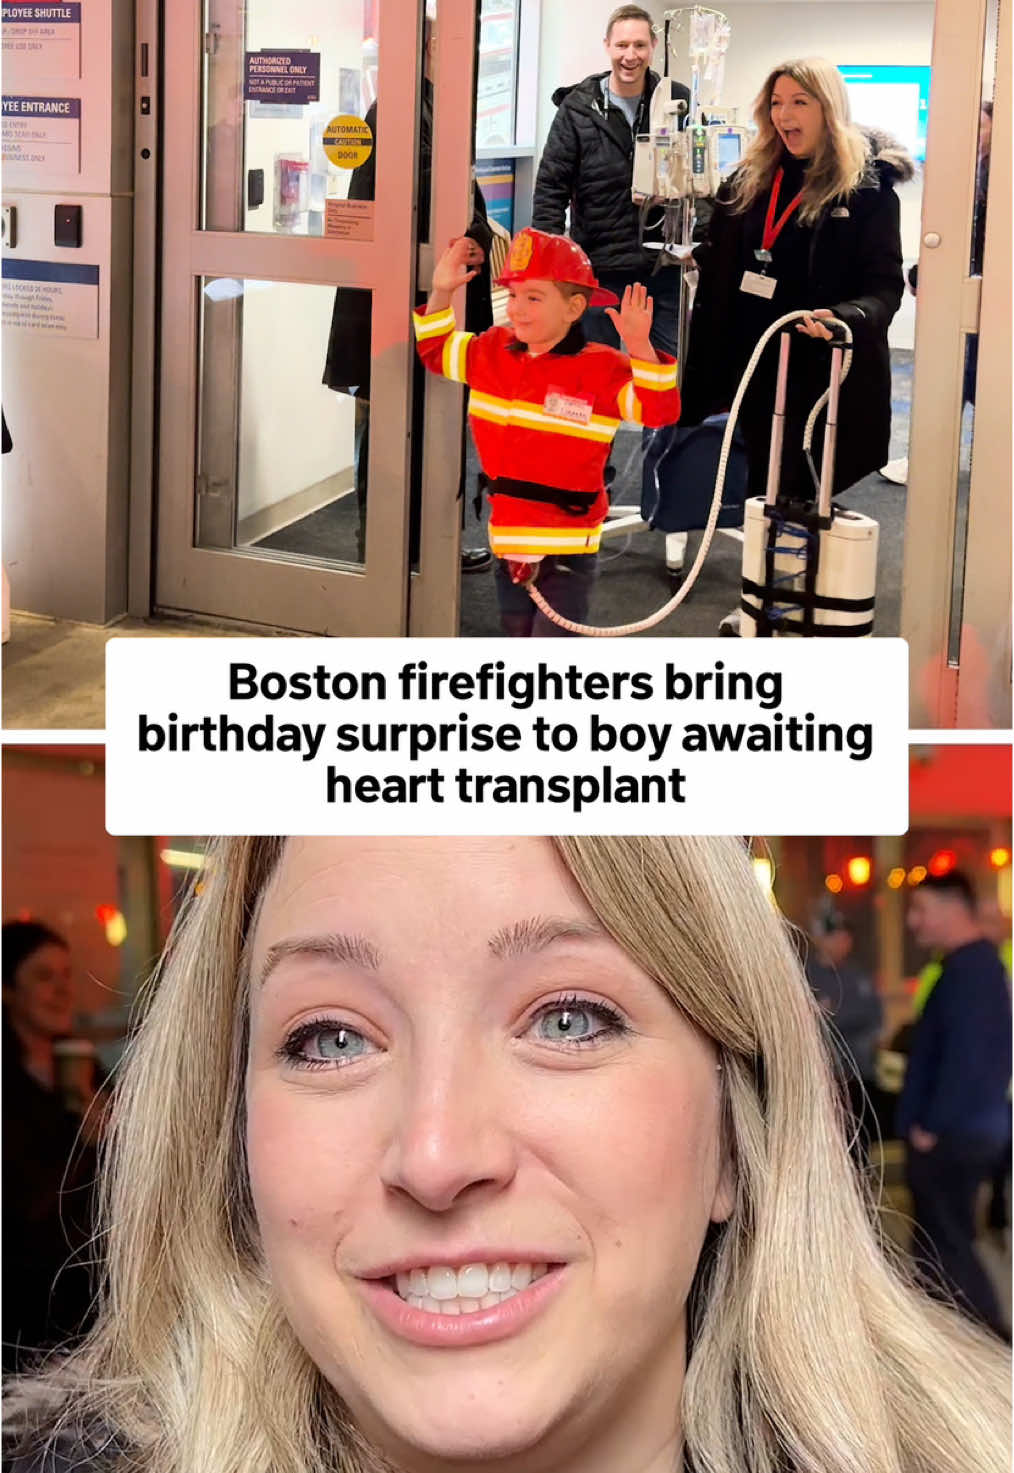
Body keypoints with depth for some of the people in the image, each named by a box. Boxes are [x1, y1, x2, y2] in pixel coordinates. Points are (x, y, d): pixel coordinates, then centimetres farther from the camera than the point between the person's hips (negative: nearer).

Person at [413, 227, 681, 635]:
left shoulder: (602, 368, -13)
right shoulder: (492, 351, 5)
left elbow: (661, 410, -21)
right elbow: (435, 350, 21)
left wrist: (640, 348, -33)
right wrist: (441, 293, 8)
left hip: (568, 546, -6)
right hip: (507, 538, 7)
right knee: (517, 631, 20)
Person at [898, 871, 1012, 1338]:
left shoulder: (967, 969, -19)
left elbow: (964, 1057, -25)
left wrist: (932, 1125, -19)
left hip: (952, 1133, -10)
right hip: (967, 1128, 10)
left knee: (946, 1245, -3)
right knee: (941, 1241, 16)